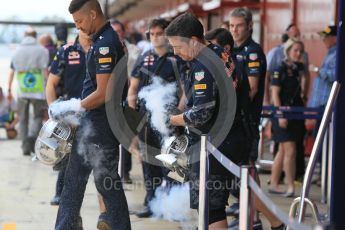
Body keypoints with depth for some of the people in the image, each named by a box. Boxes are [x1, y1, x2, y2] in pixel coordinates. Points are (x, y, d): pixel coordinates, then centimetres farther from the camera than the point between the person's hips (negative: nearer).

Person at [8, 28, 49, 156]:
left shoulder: (17, 51, 6)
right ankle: (32, 136, -19)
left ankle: (25, 147, 8)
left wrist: (9, 89, 13)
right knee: (38, 117, 7)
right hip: (38, 91, -3)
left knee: (23, 120, 12)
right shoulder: (42, 51, -5)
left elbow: (11, 72, 6)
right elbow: (45, 71, -9)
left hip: (22, 91, 3)